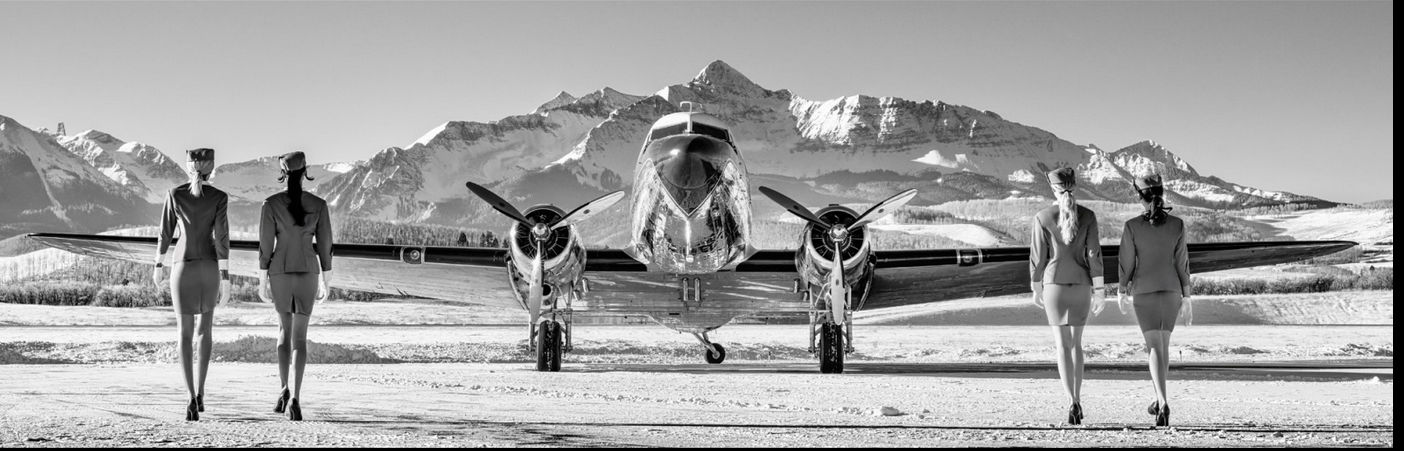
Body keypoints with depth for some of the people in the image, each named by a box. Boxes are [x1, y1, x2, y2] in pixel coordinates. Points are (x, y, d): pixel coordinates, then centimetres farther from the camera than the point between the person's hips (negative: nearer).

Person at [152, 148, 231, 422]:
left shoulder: (175, 194, -6)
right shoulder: (219, 198, -9)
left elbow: (165, 233, 1)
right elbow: (222, 238, -13)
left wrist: (159, 265, 16)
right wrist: (225, 279, -11)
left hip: (183, 267, 0)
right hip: (209, 267, 0)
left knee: (185, 333, 1)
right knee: (206, 327, 20)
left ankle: (192, 399, -14)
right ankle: (200, 391, 16)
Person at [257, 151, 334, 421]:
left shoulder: (271, 204, -8)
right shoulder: (319, 205, -4)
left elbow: (265, 244, -7)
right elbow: (325, 245, 0)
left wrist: (262, 282, 0)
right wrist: (326, 284, 8)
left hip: (280, 273, 0)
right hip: (307, 273, 0)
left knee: (284, 330, 20)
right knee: (299, 337, 3)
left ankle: (285, 391, 7)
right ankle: (295, 399, -12)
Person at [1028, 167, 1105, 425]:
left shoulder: (1042, 218, -6)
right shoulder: (1088, 216, -3)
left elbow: (1038, 256, -3)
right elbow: (1093, 253, -5)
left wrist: (1036, 290, 9)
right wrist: (1099, 291, -2)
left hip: (1054, 284, -2)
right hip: (1081, 285, 2)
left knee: (1063, 345, -3)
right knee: (1076, 344, 17)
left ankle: (1073, 403, -18)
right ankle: (1076, 400, 18)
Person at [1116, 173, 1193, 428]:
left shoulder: (1132, 226, -11)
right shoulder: (1177, 225, -5)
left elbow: (1126, 261, -5)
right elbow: (1182, 262, -2)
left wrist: (1122, 292, 10)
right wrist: (1186, 299, 4)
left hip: (1144, 291, -3)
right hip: (1171, 290, 3)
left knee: (1155, 349, -5)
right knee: (1162, 344, 20)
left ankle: (1163, 404, -23)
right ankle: (1159, 400, 29)